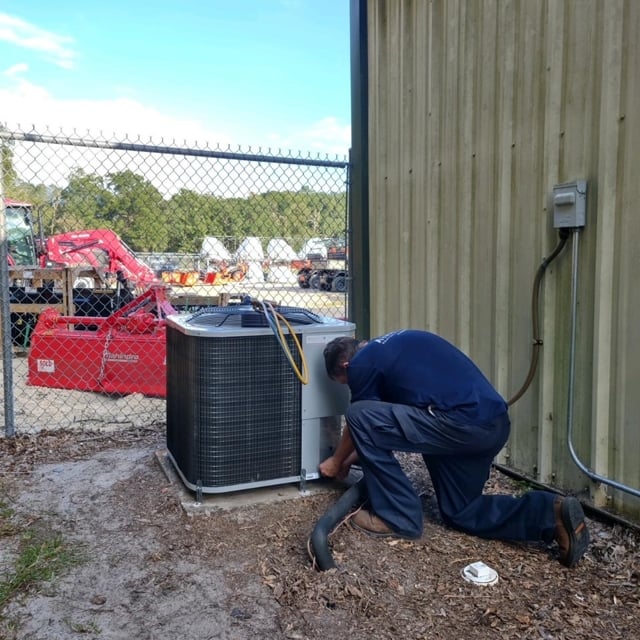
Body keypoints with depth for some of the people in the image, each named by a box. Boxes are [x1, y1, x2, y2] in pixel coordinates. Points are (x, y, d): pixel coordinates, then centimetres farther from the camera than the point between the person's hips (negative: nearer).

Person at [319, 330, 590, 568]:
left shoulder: (362, 363, 1)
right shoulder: (394, 346, 27)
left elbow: (360, 422, 14)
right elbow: (389, 422, 35)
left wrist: (337, 462, 33)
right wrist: (353, 458, 42)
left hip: (462, 422, -10)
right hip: (495, 424, 10)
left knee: (361, 417, -2)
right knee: (460, 512, 24)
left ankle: (398, 517, 6)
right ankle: (552, 514, 6)